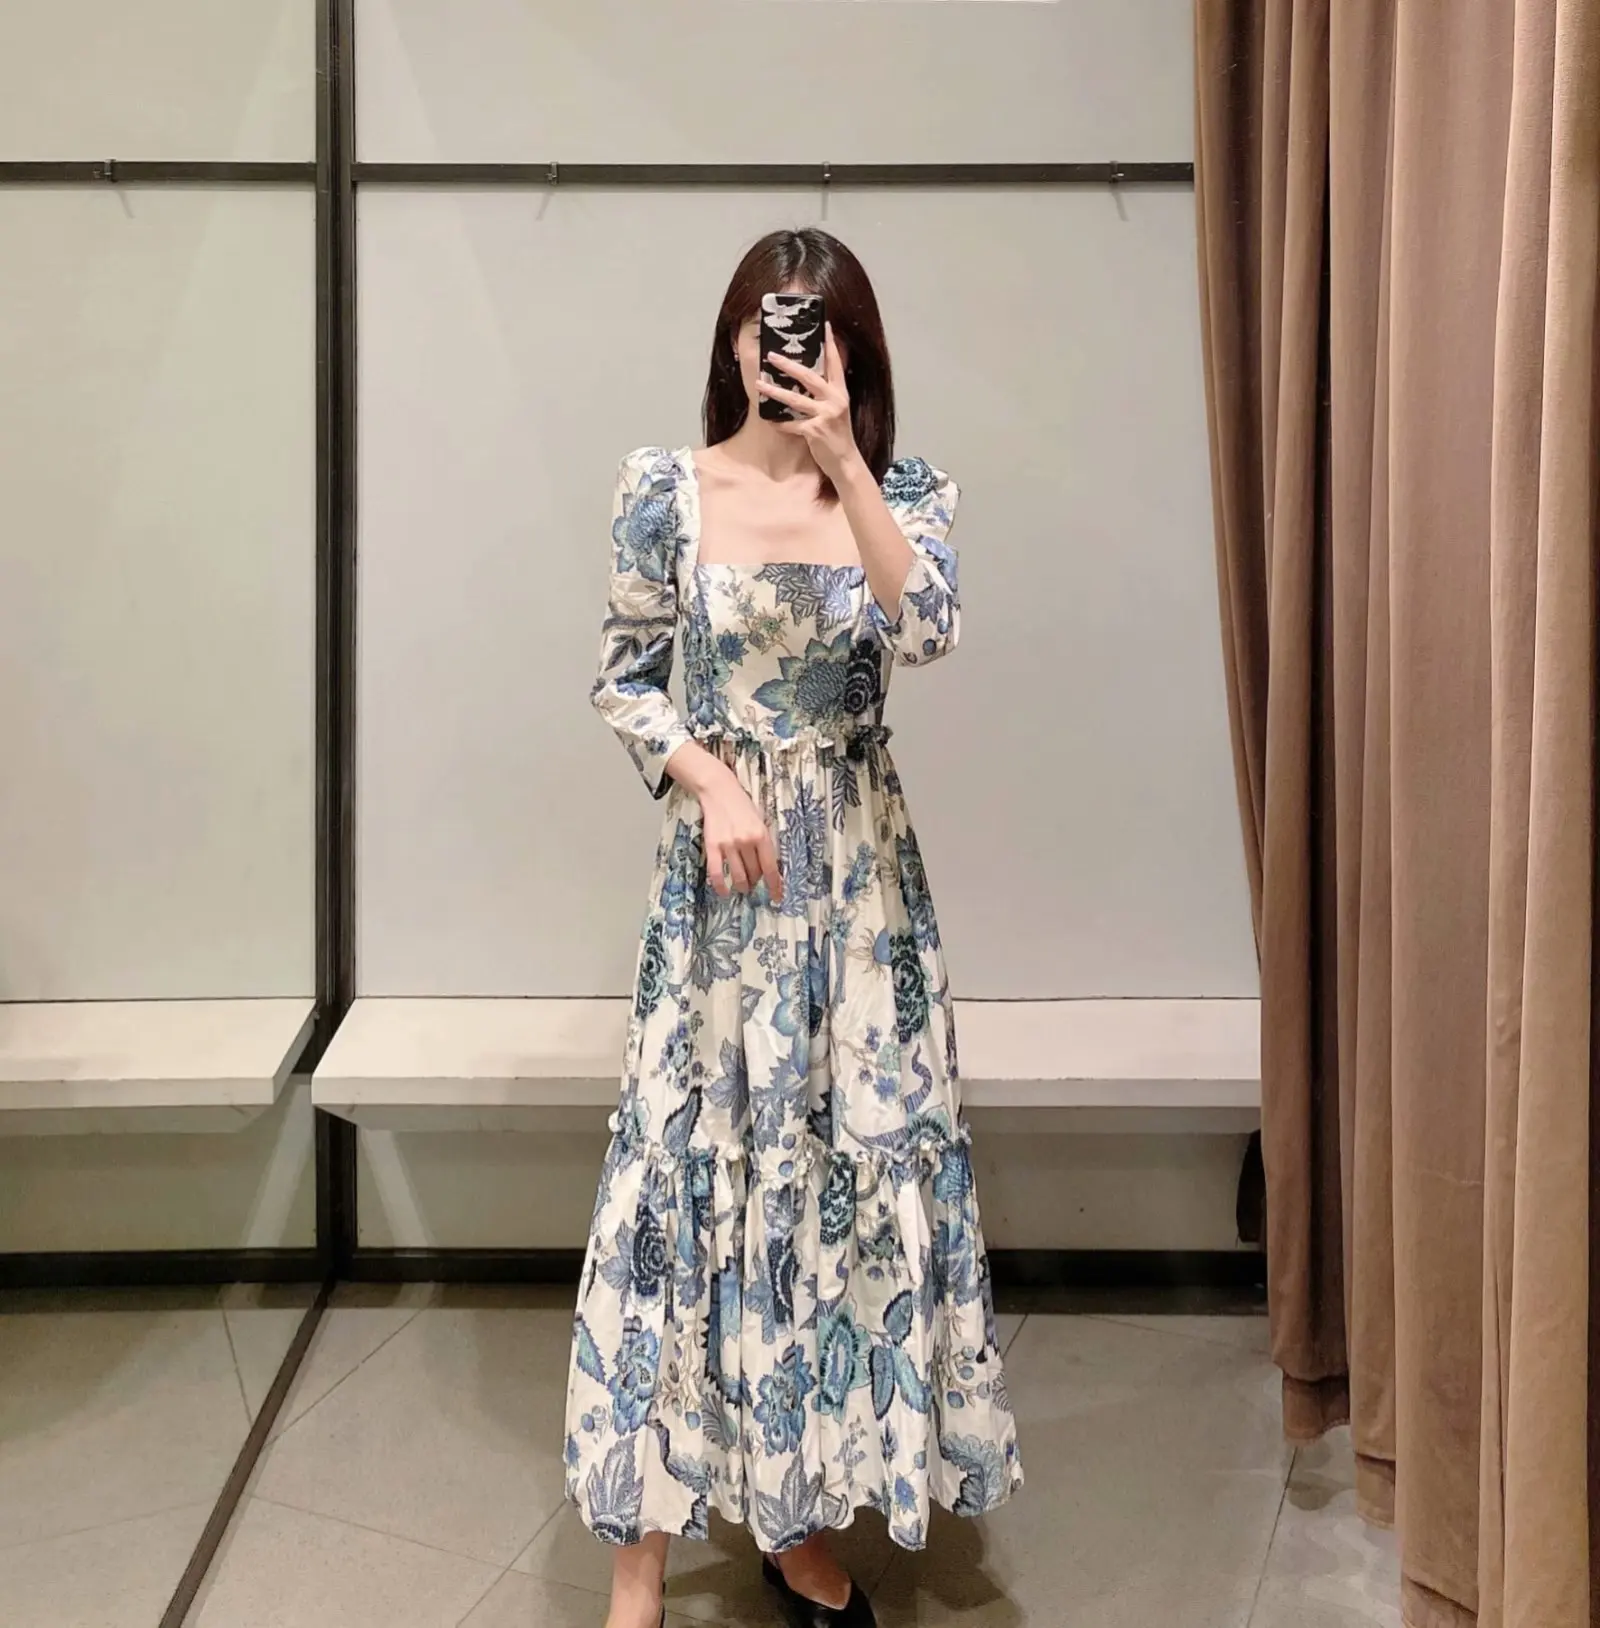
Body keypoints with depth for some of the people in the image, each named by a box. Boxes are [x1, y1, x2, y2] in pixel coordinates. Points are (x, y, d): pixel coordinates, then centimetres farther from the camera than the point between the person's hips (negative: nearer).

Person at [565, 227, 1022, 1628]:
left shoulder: (901, 492, 1)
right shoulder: (669, 490, -1)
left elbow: (928, 632, -19)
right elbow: (624, 674, 3)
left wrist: (843, 460, -24)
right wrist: (707, 779, -12)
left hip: (858, 873, 2)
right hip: (720, 862, -1)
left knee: (854, 1165, 6)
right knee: (687, 1171, 1)